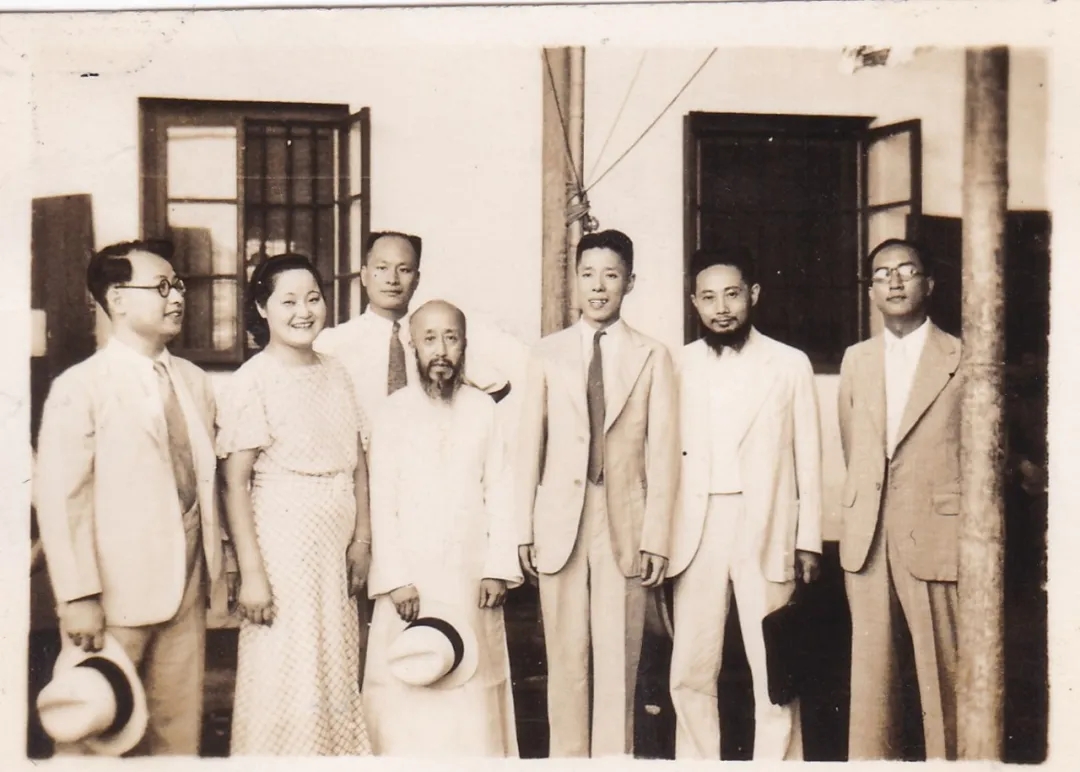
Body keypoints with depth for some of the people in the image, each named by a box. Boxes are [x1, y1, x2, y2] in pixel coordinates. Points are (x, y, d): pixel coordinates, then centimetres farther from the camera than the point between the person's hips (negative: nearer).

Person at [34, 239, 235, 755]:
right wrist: (78, 596, -14)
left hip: (187, 583, 5)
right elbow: (58, 498, -12)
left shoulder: (195, 382, 7)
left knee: (181, 725, 14)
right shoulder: (79, 388, -9)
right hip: (118, 590, -5)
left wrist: (217, 556, 7)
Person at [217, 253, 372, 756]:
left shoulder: (335, 373, 8)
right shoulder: (252, 381, -9)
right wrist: (251, 572, -15)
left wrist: (362, 539, 2)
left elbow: (358, 463, 10)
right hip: (283, 548, -5)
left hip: (337, 550, 6)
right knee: (286, 684, 3)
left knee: (339, 679, 14)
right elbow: (235, 482, -12)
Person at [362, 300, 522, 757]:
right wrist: (395, 578, -8)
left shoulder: (483, 409, 4)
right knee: (409, 692, 0)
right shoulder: (394, 413, -1)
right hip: (411, 575, -1)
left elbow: (499, 492, 4)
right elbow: (382, 502, -3)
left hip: (471, 575, 2)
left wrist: (499, 568, -1)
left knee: (473, 687, 7)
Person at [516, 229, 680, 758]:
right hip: (560, 523, 1)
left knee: (619, 660, 4)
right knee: (565, 659, 6)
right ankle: (567, 754, 20)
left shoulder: (653, 356, 5)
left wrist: (655, 537, -5)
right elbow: (529, 444, 6)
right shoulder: (548, 353, 8)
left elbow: (663, 453, 1)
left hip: (625, 525, -1)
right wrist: (524, 530, 2)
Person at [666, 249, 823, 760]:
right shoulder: (680, 366, 5)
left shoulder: (790, 364, 5)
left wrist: (809, 541, 3)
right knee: (690, 675, 6)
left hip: (767, 536, -1)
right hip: (695, 537, 1)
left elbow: (808, 459, 6)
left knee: (776, 674, 3)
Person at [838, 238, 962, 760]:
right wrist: (855, 526, 11)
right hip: (867, 539, 4)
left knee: (943, 673, 2)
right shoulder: (856, 360, 13)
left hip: (937, 536, -3)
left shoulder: (962, 359, 0)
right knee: (869, 672, 8)